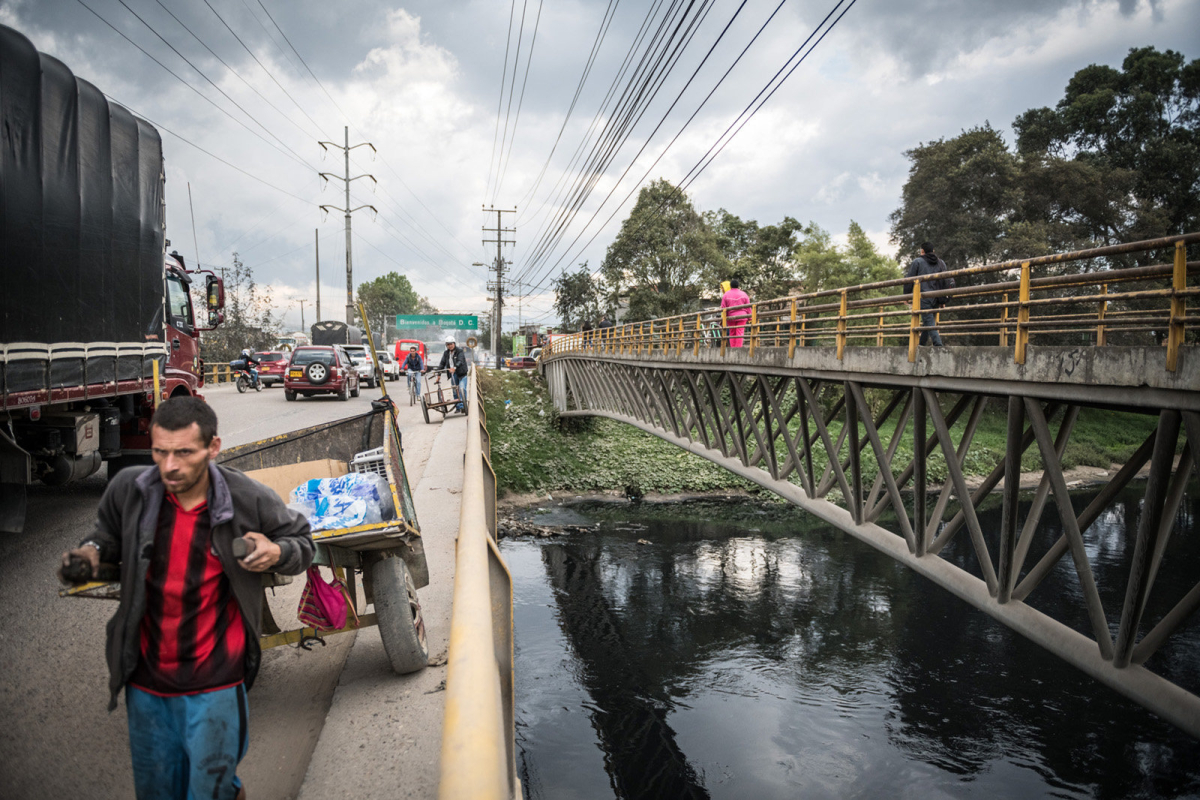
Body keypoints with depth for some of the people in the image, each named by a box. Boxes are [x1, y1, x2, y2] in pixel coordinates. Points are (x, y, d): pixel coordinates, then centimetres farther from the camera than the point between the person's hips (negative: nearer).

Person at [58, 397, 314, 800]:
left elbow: (302, 542, 0)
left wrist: (276, 552, -20)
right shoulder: (127, 490, -9)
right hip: (145, 680, 4)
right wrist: (93, 550, -7)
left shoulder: (249, 501, -16)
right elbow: (110, 533, 14)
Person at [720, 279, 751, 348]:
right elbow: (748, 307, 5)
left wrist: (724, 318, 6)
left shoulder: (725, 295, 3)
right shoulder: (744, 294, 4)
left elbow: (723, 308, 1)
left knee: (732, 334, 8)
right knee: (740, 333, -4)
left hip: (730, 317, 1)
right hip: (741, 316, -1)